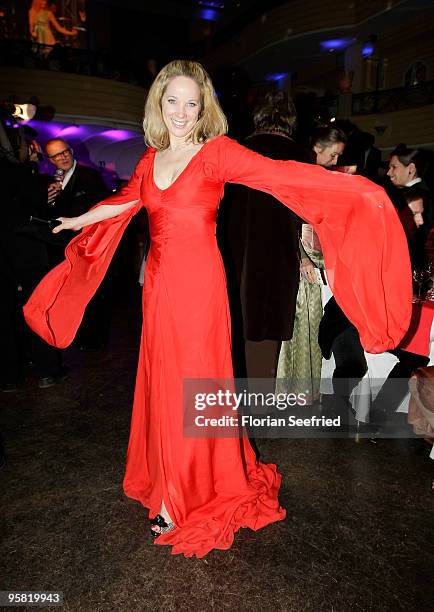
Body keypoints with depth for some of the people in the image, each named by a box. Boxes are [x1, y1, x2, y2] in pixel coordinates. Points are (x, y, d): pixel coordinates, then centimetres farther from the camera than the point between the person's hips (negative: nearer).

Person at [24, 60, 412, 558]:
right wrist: (78, 220, 43)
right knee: (163, 382, 11)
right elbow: (125, 201, 28)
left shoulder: (216, 151, -5)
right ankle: (168, 476, 31)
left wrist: (353, 189, -28)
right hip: (159, 283, 6)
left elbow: (278, 174, -16)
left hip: (198, 284, -5)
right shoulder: (151, 159, 12)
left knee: (191, 384, 2)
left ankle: (184, 495, 21)